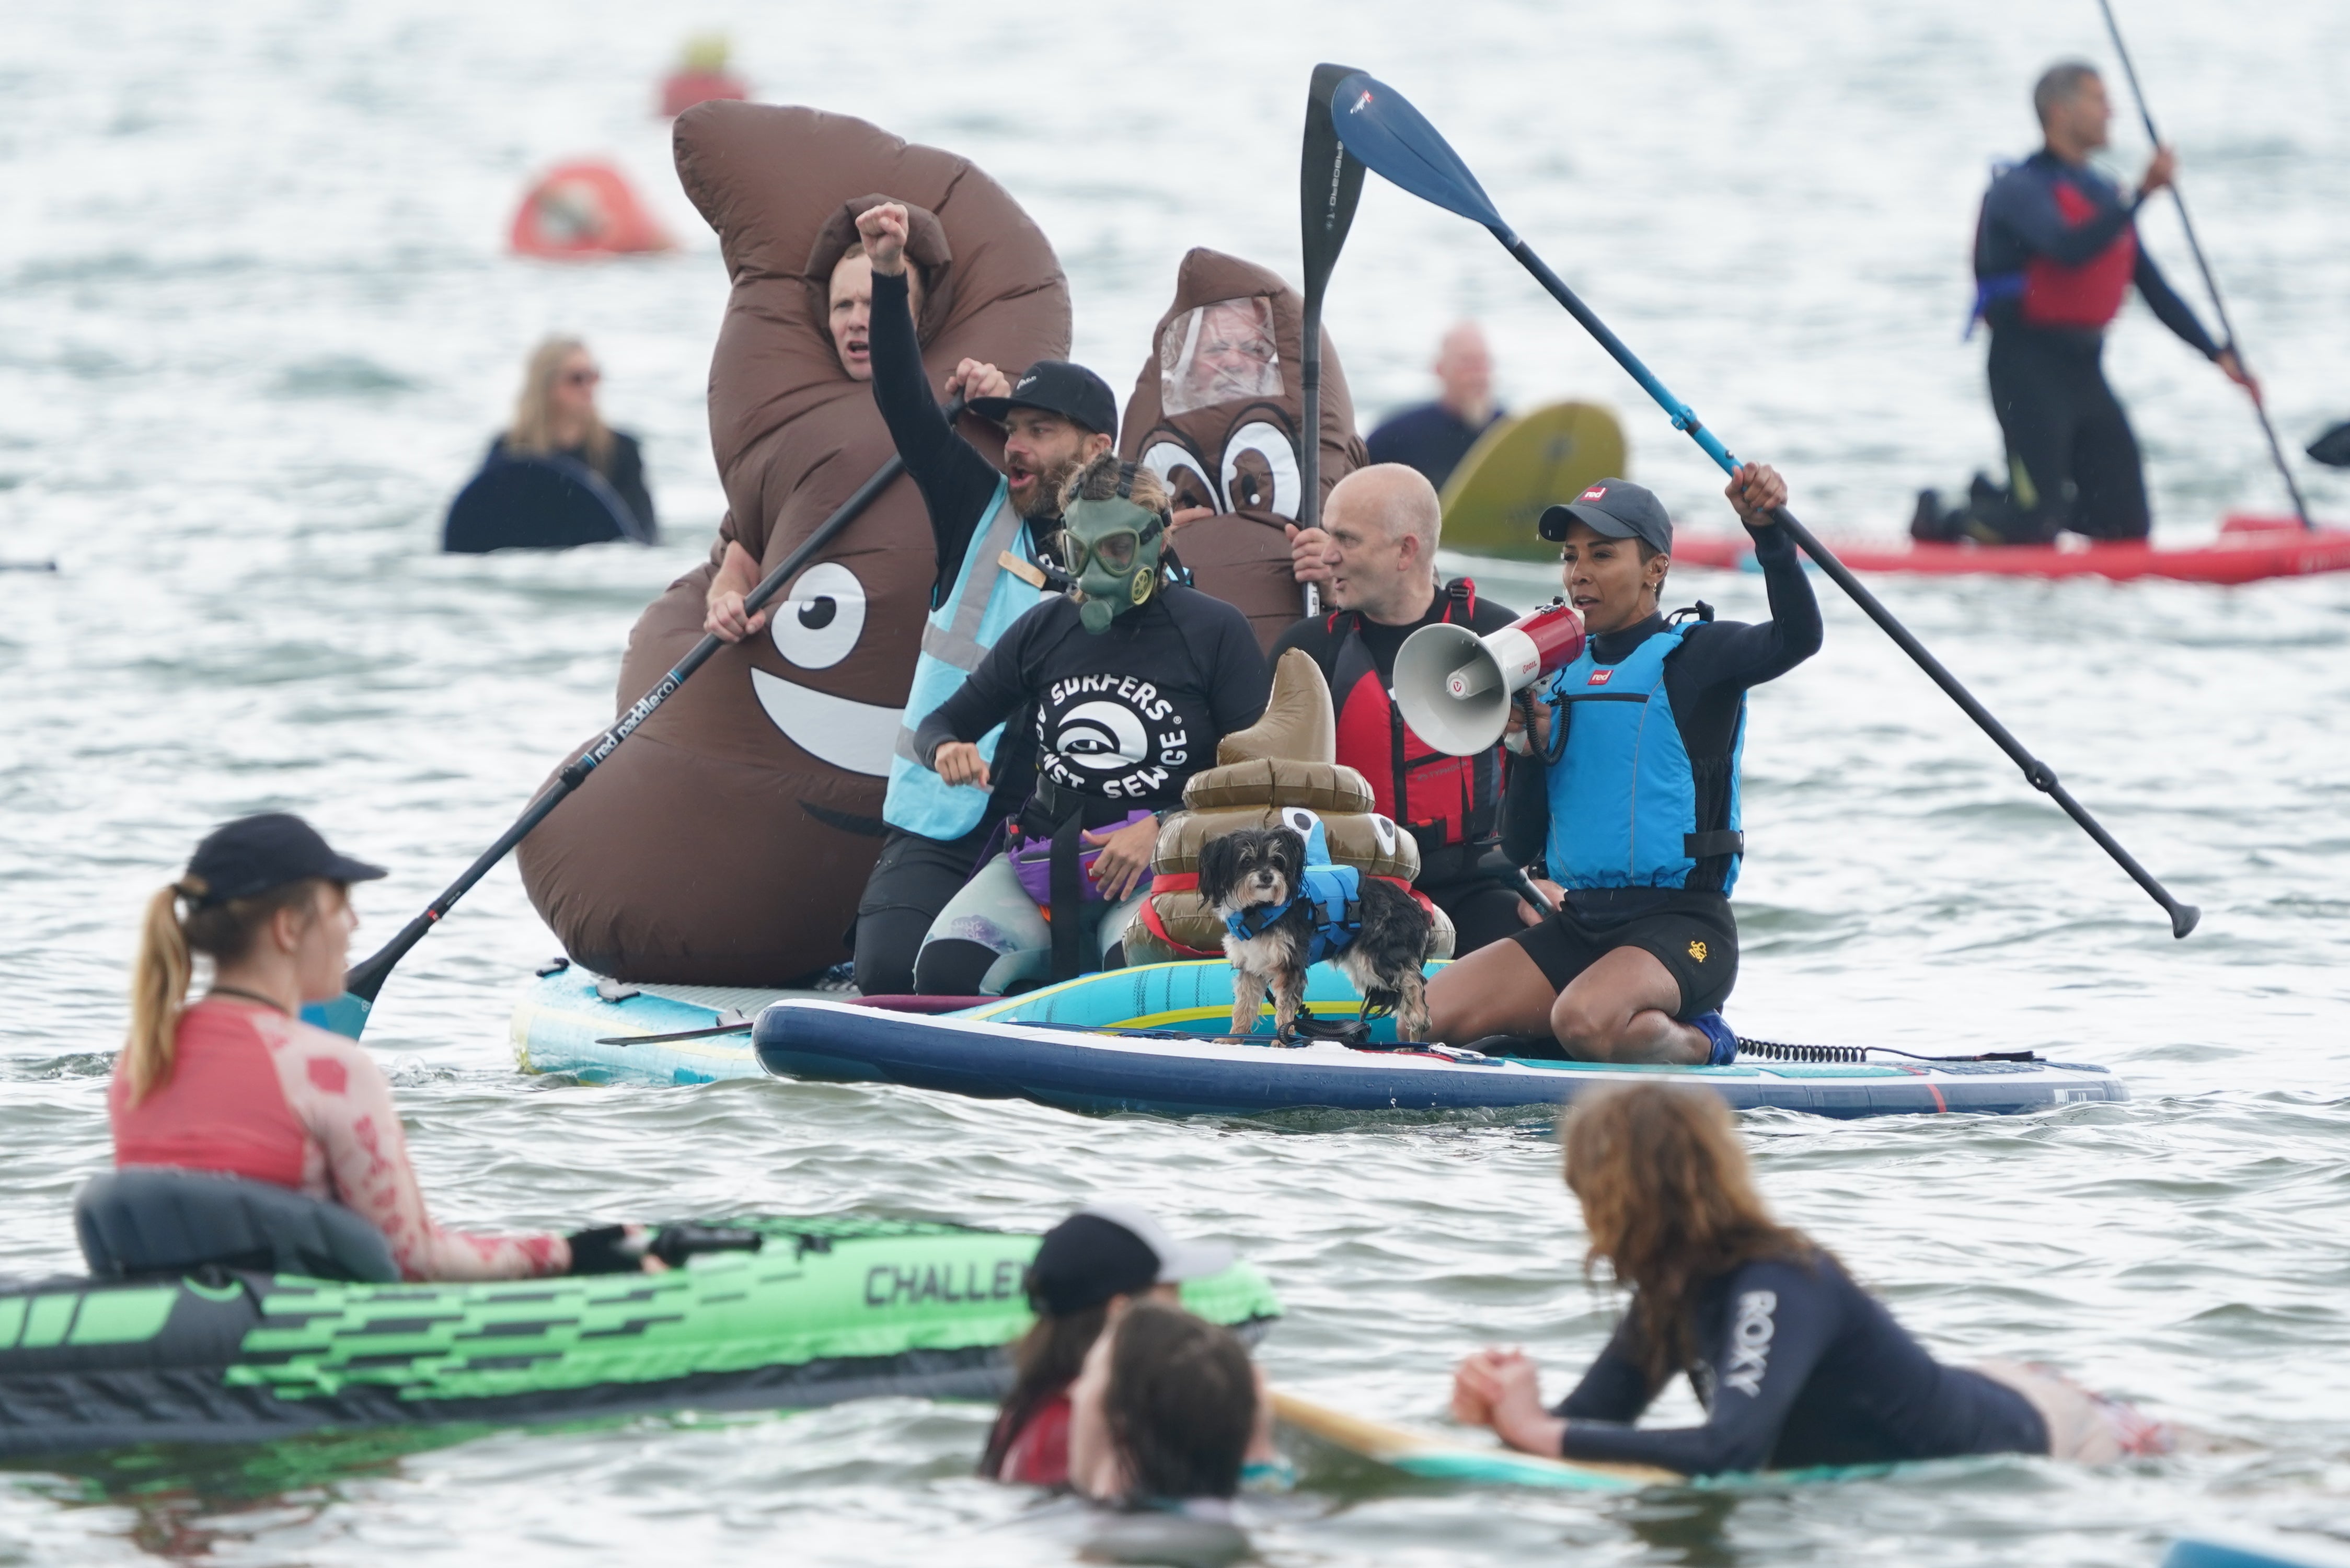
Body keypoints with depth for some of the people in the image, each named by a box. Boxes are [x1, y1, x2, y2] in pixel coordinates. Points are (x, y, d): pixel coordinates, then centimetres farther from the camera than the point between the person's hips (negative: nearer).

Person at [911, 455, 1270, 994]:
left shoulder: (1214, 631, -1)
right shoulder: (1043, 630, 10)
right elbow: (943, 723, 18)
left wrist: (1161, 830, -17)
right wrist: (946, 750, -8)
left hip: (1160, 866, -4)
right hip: (1044, 857, 4)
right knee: (945, 970, -24)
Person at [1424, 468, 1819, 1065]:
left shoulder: (1697, 656, -2)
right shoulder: (1562, 678, 15)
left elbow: (1798, 636, -24)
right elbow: (1519, 848, 13)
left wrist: (1769, 531, -38)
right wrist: (1528, 749, -5)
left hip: (1682, 928, -6)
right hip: (1580, 924, 7)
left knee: (1584, 1020, -35)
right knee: (1432, 1013, -13)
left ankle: (1696, 1042, -3)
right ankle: (1638, 1029, 2)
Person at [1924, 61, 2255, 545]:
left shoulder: (2104, 195, 15)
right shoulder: (2020, 190, -10)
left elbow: (2154, 288, 16)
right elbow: (2070, 249, -29)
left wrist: (2218, 355, 8)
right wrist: (2142, 195, -34)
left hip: (2085, 370, 8)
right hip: (2029, 369, -8)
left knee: (2127, 524, 2)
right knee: (2036, 524, -13)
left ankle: (1996, 503, 21)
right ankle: (1943, 520, 14)